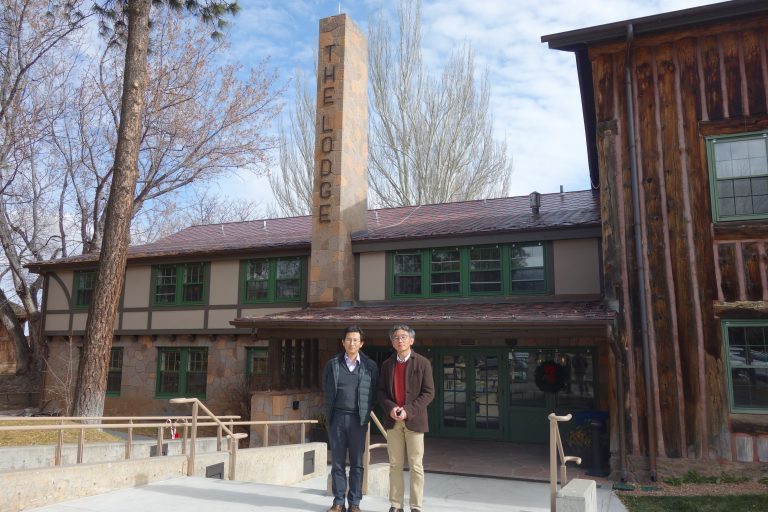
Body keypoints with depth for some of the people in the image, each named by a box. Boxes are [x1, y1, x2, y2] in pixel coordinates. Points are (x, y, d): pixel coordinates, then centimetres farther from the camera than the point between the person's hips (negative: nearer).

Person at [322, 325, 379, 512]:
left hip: (358, 419, -1)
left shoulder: (370, 366, 0)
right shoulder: (332, 364, 3)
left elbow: (374, 392, 4)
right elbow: (326, 389, 11)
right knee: (337, 462, 6)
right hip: (337, 418, 1)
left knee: (357, 463, 4)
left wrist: (365, 413, 1)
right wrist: (330, 411, 10)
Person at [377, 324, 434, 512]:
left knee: (416, 466, 1)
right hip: (393, 420, 3)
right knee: (395, 465, 8)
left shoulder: (422, 363, -2)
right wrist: (390, 408, -11)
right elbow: (381, 391, 9)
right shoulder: (387, 364, 9)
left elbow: (428, 392, -6)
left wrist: (408, 410, -15)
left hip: (414, 420, -3)